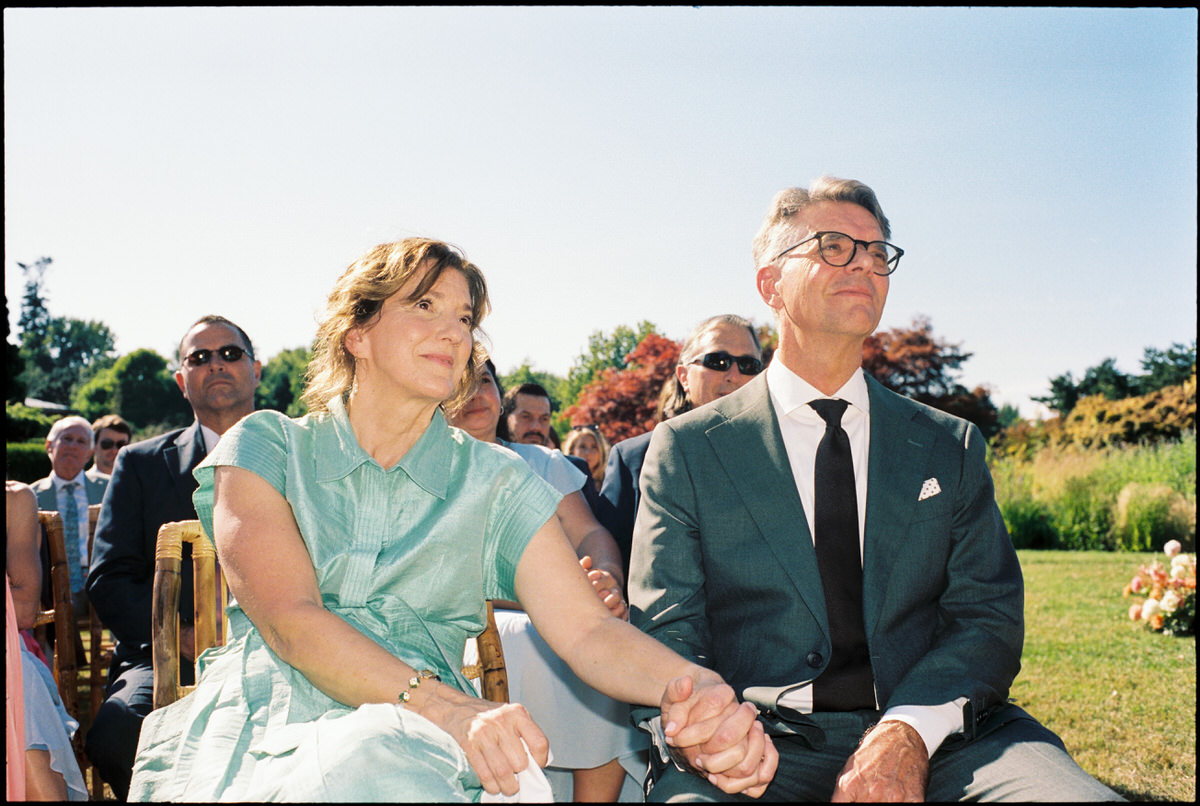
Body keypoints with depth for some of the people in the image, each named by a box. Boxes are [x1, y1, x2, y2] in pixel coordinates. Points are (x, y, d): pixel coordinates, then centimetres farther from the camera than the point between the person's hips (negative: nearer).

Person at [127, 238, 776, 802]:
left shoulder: (496, 482, 13)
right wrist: (450, 708, -23)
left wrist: (694, 690, -23)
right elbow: (286, 618, -7)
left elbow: (586, 630, 1)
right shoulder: (266, 448, 9)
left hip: (413, 743, 2)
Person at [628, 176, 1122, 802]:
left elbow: (989, 616, 6)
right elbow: (666, 636, 3)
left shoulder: (951, 447, 14)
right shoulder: (686, 451, 7)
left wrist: (909, 732, -14)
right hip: (768, 745, -1)